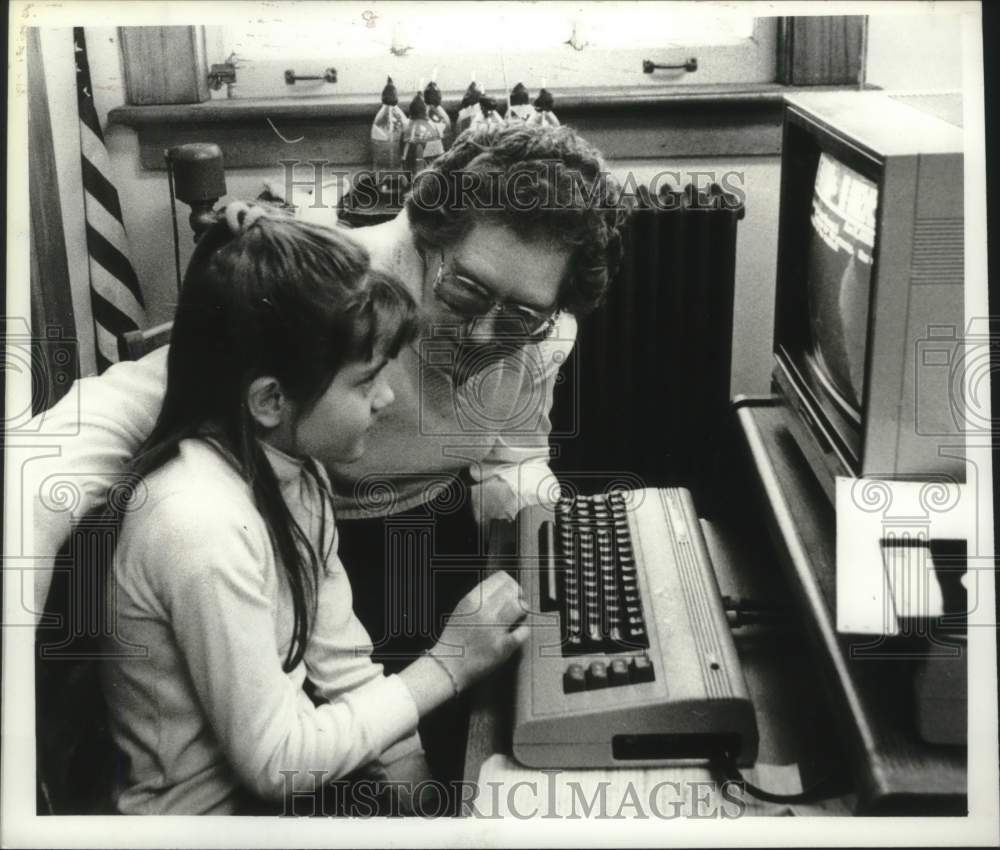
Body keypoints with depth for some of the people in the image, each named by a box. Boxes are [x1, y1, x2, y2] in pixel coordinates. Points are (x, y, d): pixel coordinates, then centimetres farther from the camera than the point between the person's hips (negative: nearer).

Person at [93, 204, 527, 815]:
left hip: (269, 751, 6)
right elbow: (275, 763, -23)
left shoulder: (292, 467, -5)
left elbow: (339, 657, 0)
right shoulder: (204, 527, -31)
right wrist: (447, 666, -19)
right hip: (217, 810, -6)